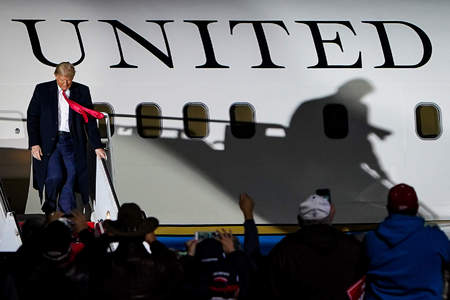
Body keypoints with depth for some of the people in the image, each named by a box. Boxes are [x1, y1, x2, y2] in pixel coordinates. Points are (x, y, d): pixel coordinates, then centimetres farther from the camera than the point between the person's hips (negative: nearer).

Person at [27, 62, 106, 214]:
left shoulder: (82, 91, 6)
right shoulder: (42, 90, 4)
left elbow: (89, 120, 10)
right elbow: (32, 117, 5)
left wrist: (97, 146, 7)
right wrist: (34, 143, -4)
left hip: (72, 143, 1)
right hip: (49, 143, -1)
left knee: (70, 180, -5)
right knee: (55, 176, -17)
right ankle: (49, 207, 10)